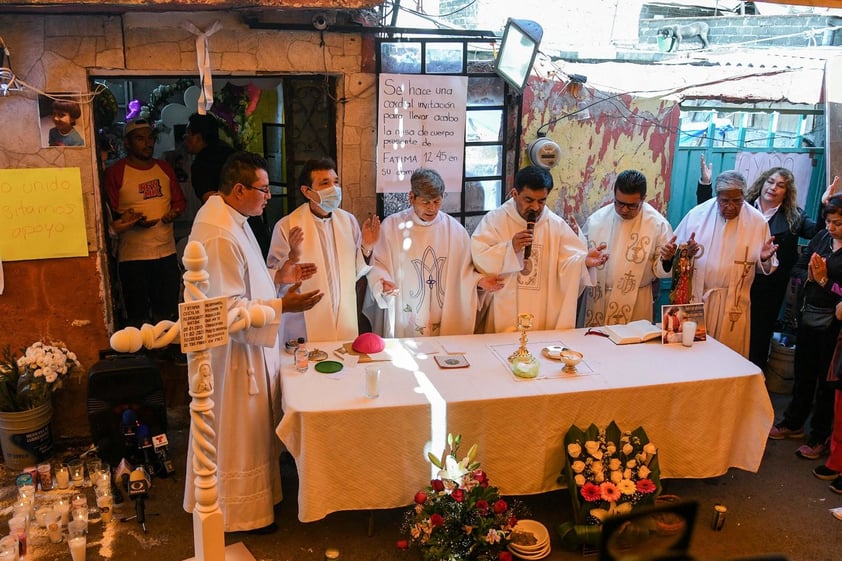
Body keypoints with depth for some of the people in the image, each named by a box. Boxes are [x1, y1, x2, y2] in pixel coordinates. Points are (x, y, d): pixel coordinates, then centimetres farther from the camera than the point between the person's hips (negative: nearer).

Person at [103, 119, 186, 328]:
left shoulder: (164, 168, 12)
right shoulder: (115, 172, -4)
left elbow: (179, 200, 18)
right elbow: (109, 213, -7)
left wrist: (174, 212, -3)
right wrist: (131, 220, -23)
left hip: (167, 251, 5)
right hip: (132, 255, -4)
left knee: (167, 314, 12)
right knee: (138, 316, 4)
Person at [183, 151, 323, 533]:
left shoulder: (231, 219, 6)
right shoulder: (219, 236, -27)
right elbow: (227, 307, -27)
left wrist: (277, 276, 6)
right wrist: (282, 306, -28)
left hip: (248, 344, 11)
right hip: (233, 348, -11)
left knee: (251, 428, 23)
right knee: (237, 433, 6)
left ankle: (254, 495, 40)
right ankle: (240, 511, 24)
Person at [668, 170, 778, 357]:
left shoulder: (757, 221, 0)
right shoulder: (697, 214, -1)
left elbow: (767, 267, 7)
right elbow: (675, 252, 5)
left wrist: (764, 259, -16)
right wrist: (685, 252, -17)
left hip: (735, 304, 0)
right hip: (697, 298, 0)